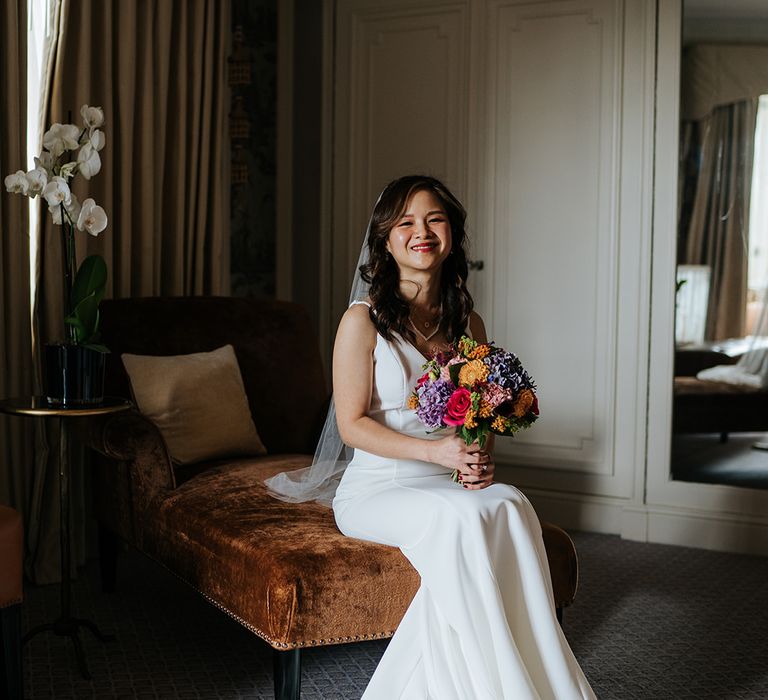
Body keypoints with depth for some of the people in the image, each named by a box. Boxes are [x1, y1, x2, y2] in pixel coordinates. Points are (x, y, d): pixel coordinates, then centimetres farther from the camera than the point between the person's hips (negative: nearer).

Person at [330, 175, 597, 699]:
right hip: (376, 489, -4)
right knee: (460, 517, -35)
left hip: (450, 485, 4)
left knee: (509, 504, -30)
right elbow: (352, 424, -8)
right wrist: (434, 450, -21)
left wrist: (482, 459, -7)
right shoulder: (364, 321, -5)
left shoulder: (468, 323, 11)